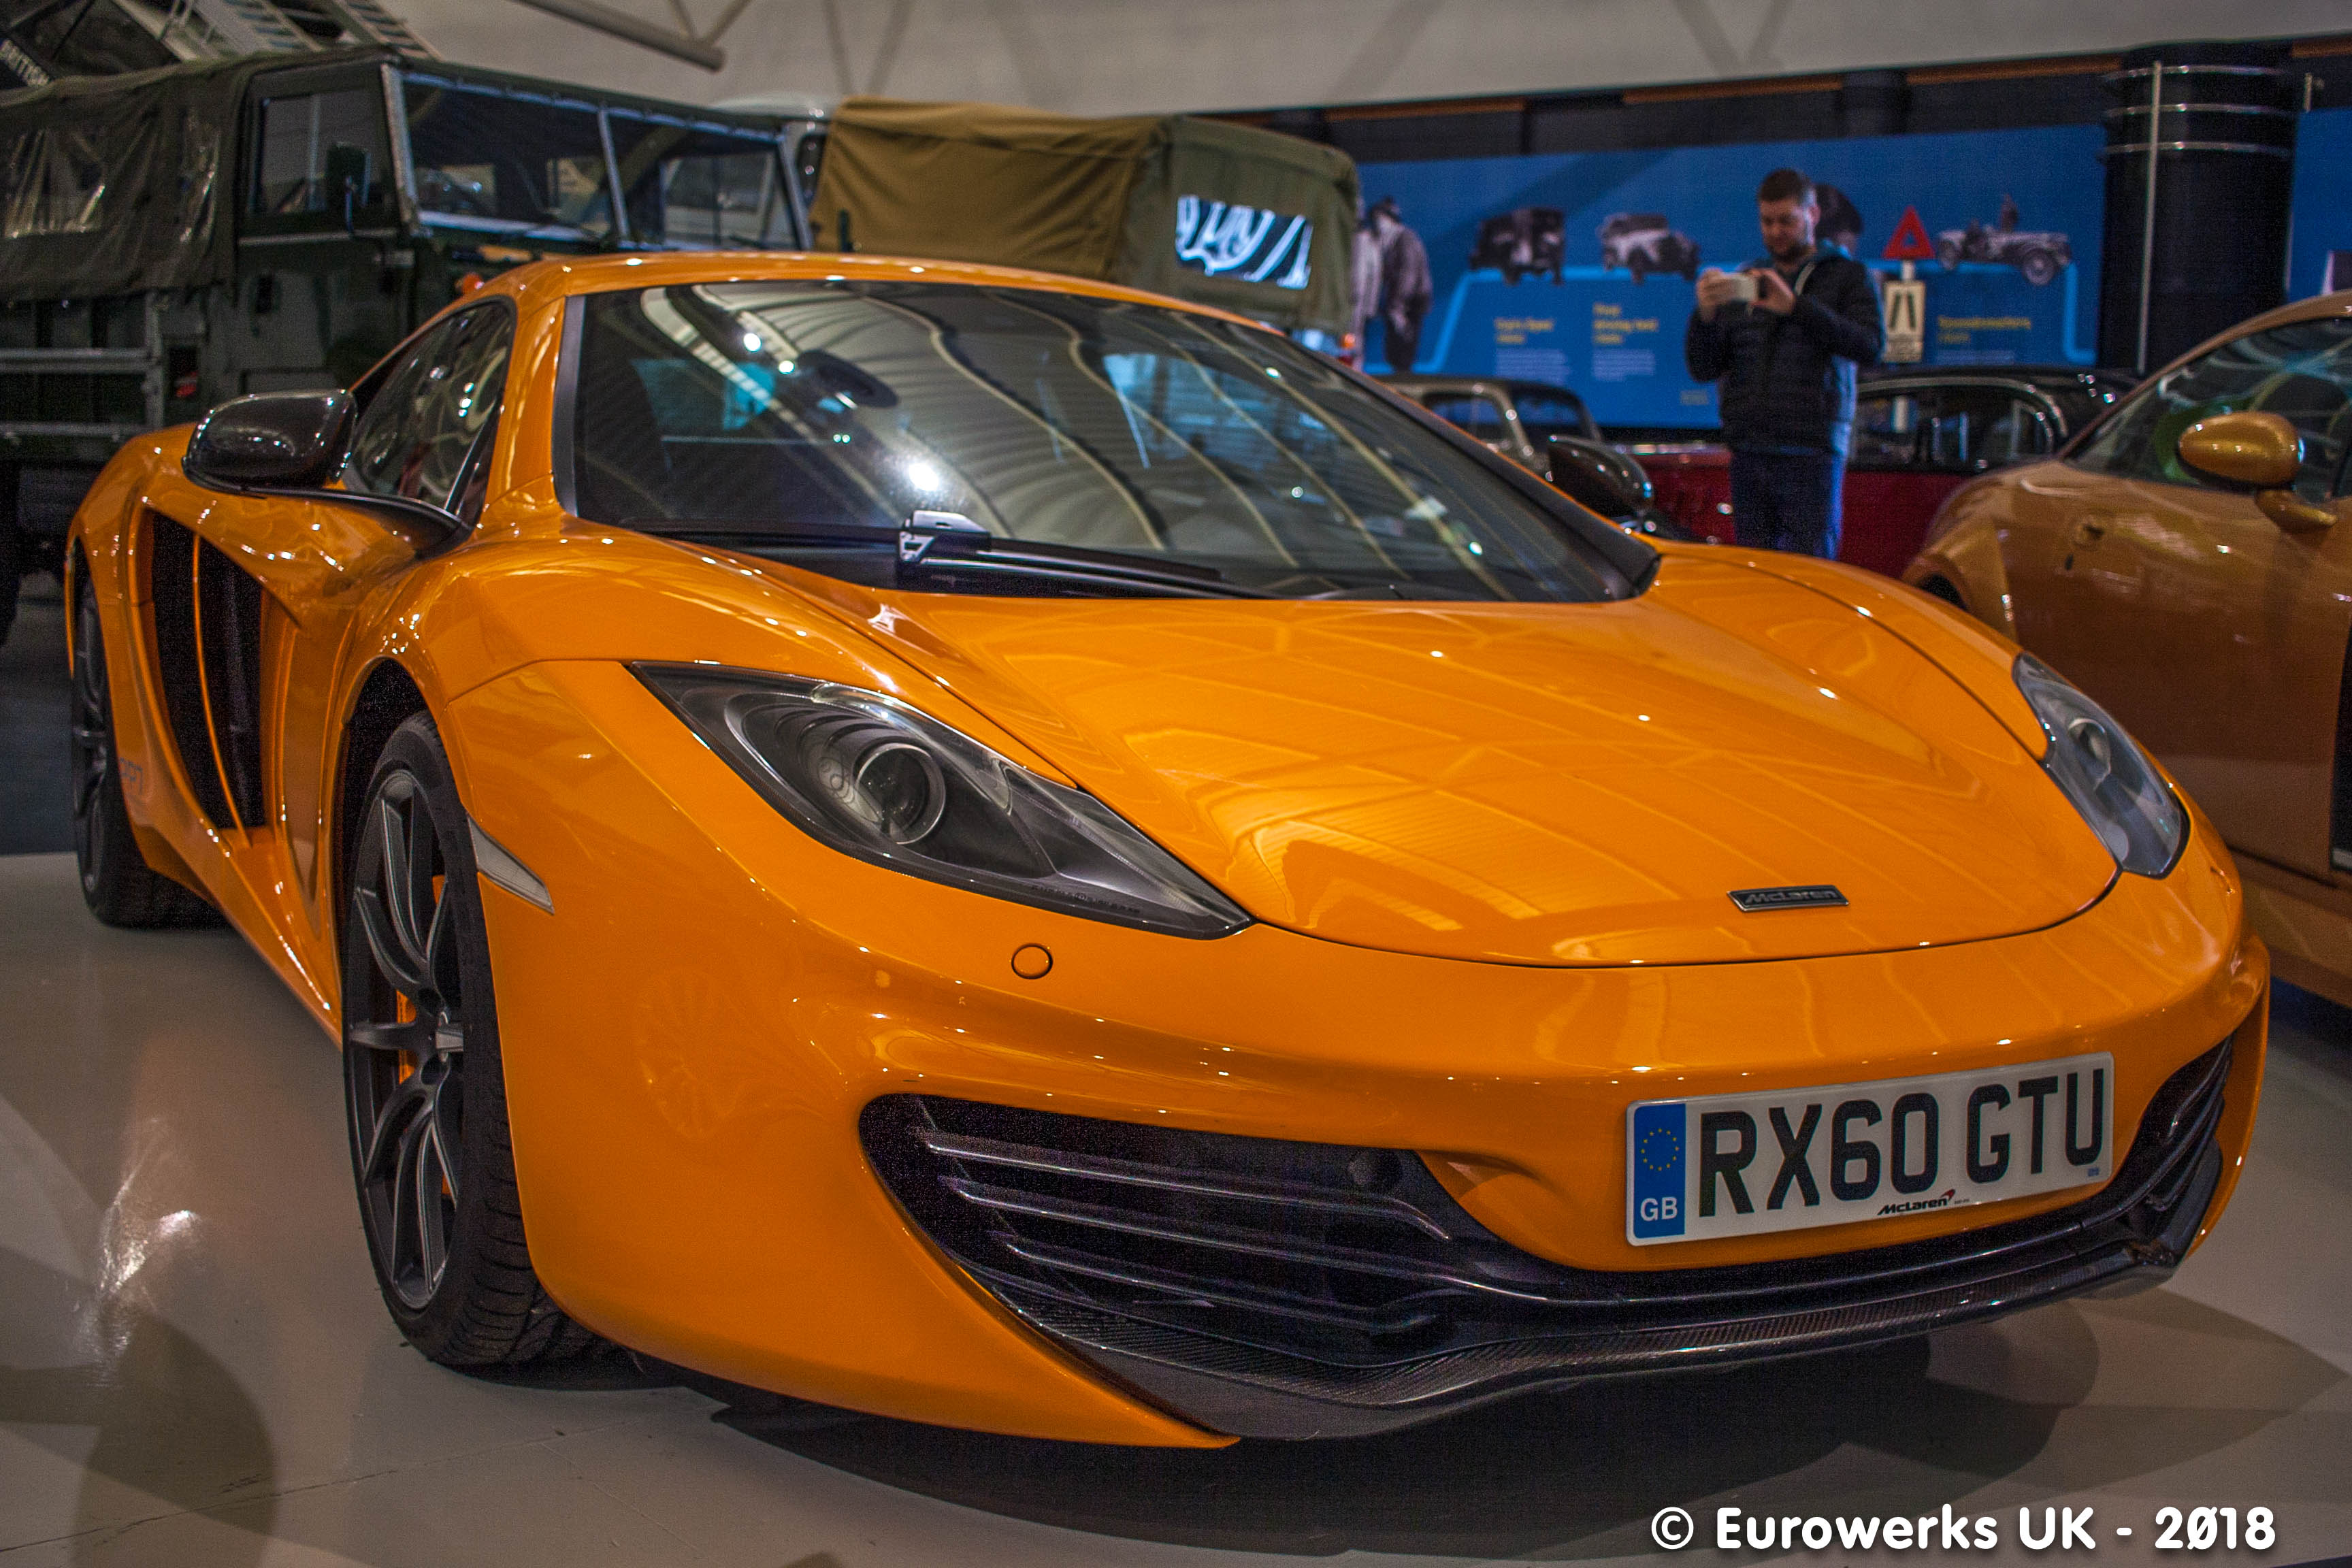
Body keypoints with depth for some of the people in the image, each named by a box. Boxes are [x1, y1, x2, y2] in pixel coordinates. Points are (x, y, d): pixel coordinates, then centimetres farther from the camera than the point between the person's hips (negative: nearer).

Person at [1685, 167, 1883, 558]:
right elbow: (1703, 369, 12)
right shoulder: (1743, 282, 19)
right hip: (1749, 453, 4)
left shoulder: (1848, 277, 7)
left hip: (1810, 454, -4)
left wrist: (1796, 306, -17)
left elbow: (1870, 347, -11)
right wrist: (1705, 314, -7)